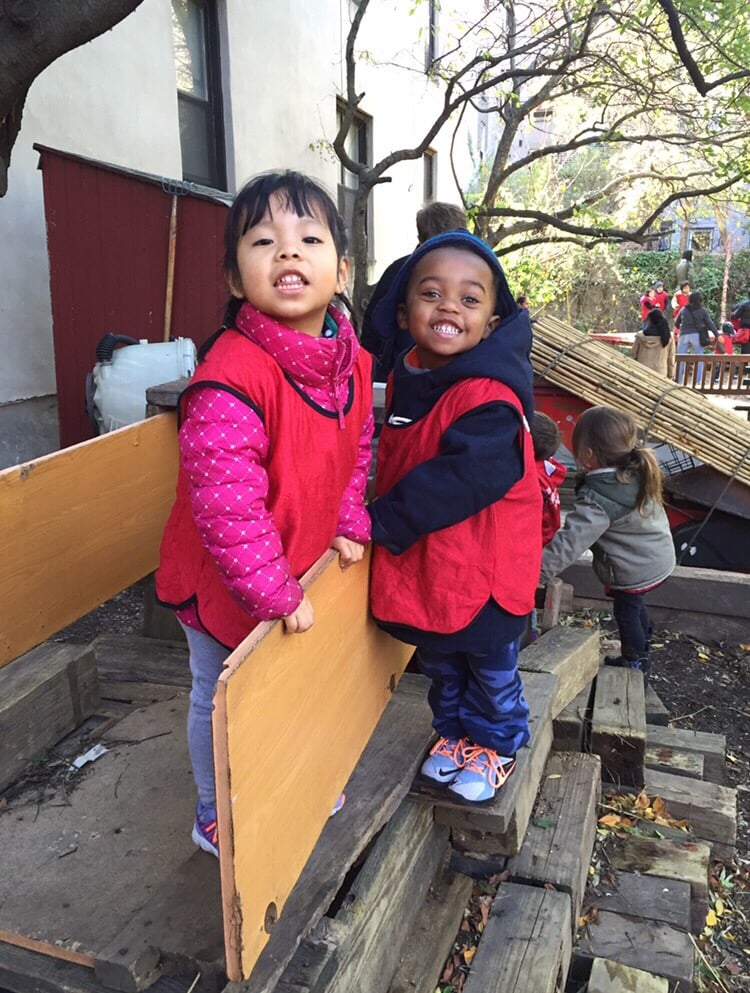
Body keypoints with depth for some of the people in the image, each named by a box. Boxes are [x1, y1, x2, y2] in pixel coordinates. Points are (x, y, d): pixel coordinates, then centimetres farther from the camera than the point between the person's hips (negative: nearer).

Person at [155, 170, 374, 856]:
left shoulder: (351, 360, -7)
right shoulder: (230, 378, -33)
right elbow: (226, 506, -33)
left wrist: (348, 526, 0)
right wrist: (277, 595, -26)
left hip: (301, 568, 7)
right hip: (223, 585, -6)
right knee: (222, 700, 16)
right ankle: (216, 815, 43)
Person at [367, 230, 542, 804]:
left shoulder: (489, 399, -27)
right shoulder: (405, 379, 0)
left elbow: (460, 479, -31)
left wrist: (384, 521, -25)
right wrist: (386, 517, 6)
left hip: (483, 565, -7)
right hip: (423, 562, 7)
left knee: (491, 666, 17)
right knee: (440, 662, 25)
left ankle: (498, 744, 41)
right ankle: (454, 732, 48)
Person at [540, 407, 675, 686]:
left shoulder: (597, 501, -34)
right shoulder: (640, 470, -11)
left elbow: (571, 540, -37)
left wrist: (540, 569, -35)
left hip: (634, 570, -8)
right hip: (658, 558, 8)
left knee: (625, 611, 16)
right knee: (635, 605, 27)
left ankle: (634, 664, 35)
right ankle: (641, 651, 47)